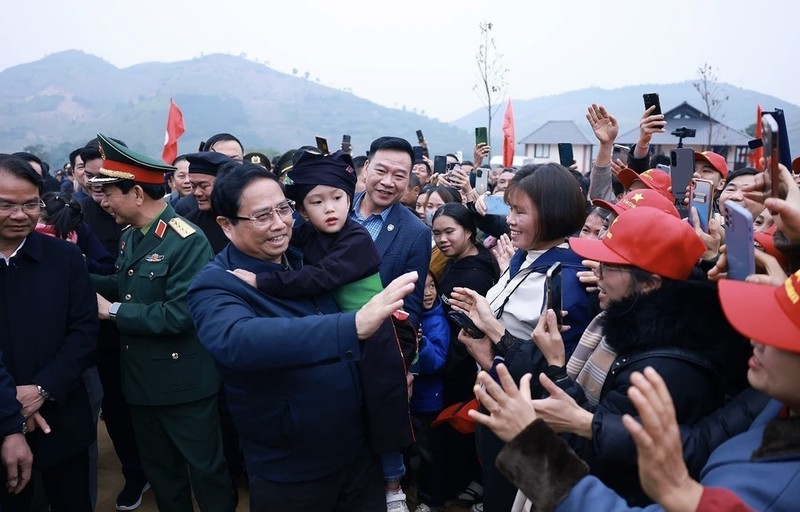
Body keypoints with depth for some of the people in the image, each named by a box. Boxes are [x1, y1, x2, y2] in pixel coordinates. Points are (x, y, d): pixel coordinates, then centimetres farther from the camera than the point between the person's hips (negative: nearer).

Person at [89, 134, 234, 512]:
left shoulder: (187, 241, -21)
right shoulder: (130, 236, 7)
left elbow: (179, 314, -27)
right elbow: (124, 285, 14)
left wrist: (113, 311, -18)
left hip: (184, 383, -8)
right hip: (141, 379, 8)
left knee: (205, 469, 9)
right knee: (159, 469, 23)